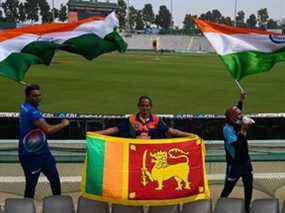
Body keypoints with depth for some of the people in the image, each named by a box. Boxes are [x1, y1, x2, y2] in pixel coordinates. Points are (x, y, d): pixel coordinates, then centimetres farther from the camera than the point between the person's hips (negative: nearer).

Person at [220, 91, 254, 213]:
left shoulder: (239, 123, 0)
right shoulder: (227, 128, -22)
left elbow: (237, 110, 22)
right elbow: (237, 144, -36)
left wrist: (242, 100, 15)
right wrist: (243, 129, -39)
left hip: (245, 161, 8)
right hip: (234, 163, -8)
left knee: (249, 186, 17)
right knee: (228, 188, 3)